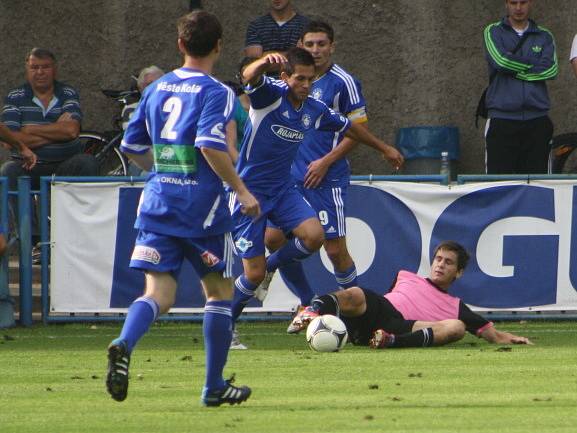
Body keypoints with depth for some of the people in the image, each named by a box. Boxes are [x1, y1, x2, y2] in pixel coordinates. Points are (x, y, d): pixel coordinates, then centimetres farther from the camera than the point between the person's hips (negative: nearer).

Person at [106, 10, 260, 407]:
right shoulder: (215, 92, -7)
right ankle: (214, 386, 14)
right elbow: (211, 145, -21)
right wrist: (242, 191, -15)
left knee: (158, 293, 0)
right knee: (220, 291, 11)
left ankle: (124, 344, -32)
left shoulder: (156, 90, 12)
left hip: (157, 198, 5)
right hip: (202, 203, -5)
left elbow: (133, 148, 16)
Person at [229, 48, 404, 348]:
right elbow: (249, 76, -37)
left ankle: (270, 267, 11)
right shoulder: (270, 95, -14)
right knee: (254, 273, -7)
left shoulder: (315, 111, 4)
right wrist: (265, 62, -60)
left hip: (282, 188, 5)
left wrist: (384, 149, 32)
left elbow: (350, 129, 22)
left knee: (313, 236, -20)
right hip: (249, 190, -5)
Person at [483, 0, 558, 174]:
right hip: (502, 119, -2)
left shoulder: (544, 37, 13)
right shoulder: (493, 32, 9)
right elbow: (500, 60, -10)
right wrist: (534, 64, -2)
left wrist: (515, 71, -7)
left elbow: (551, 70, -3)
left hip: (536, 120, 2)